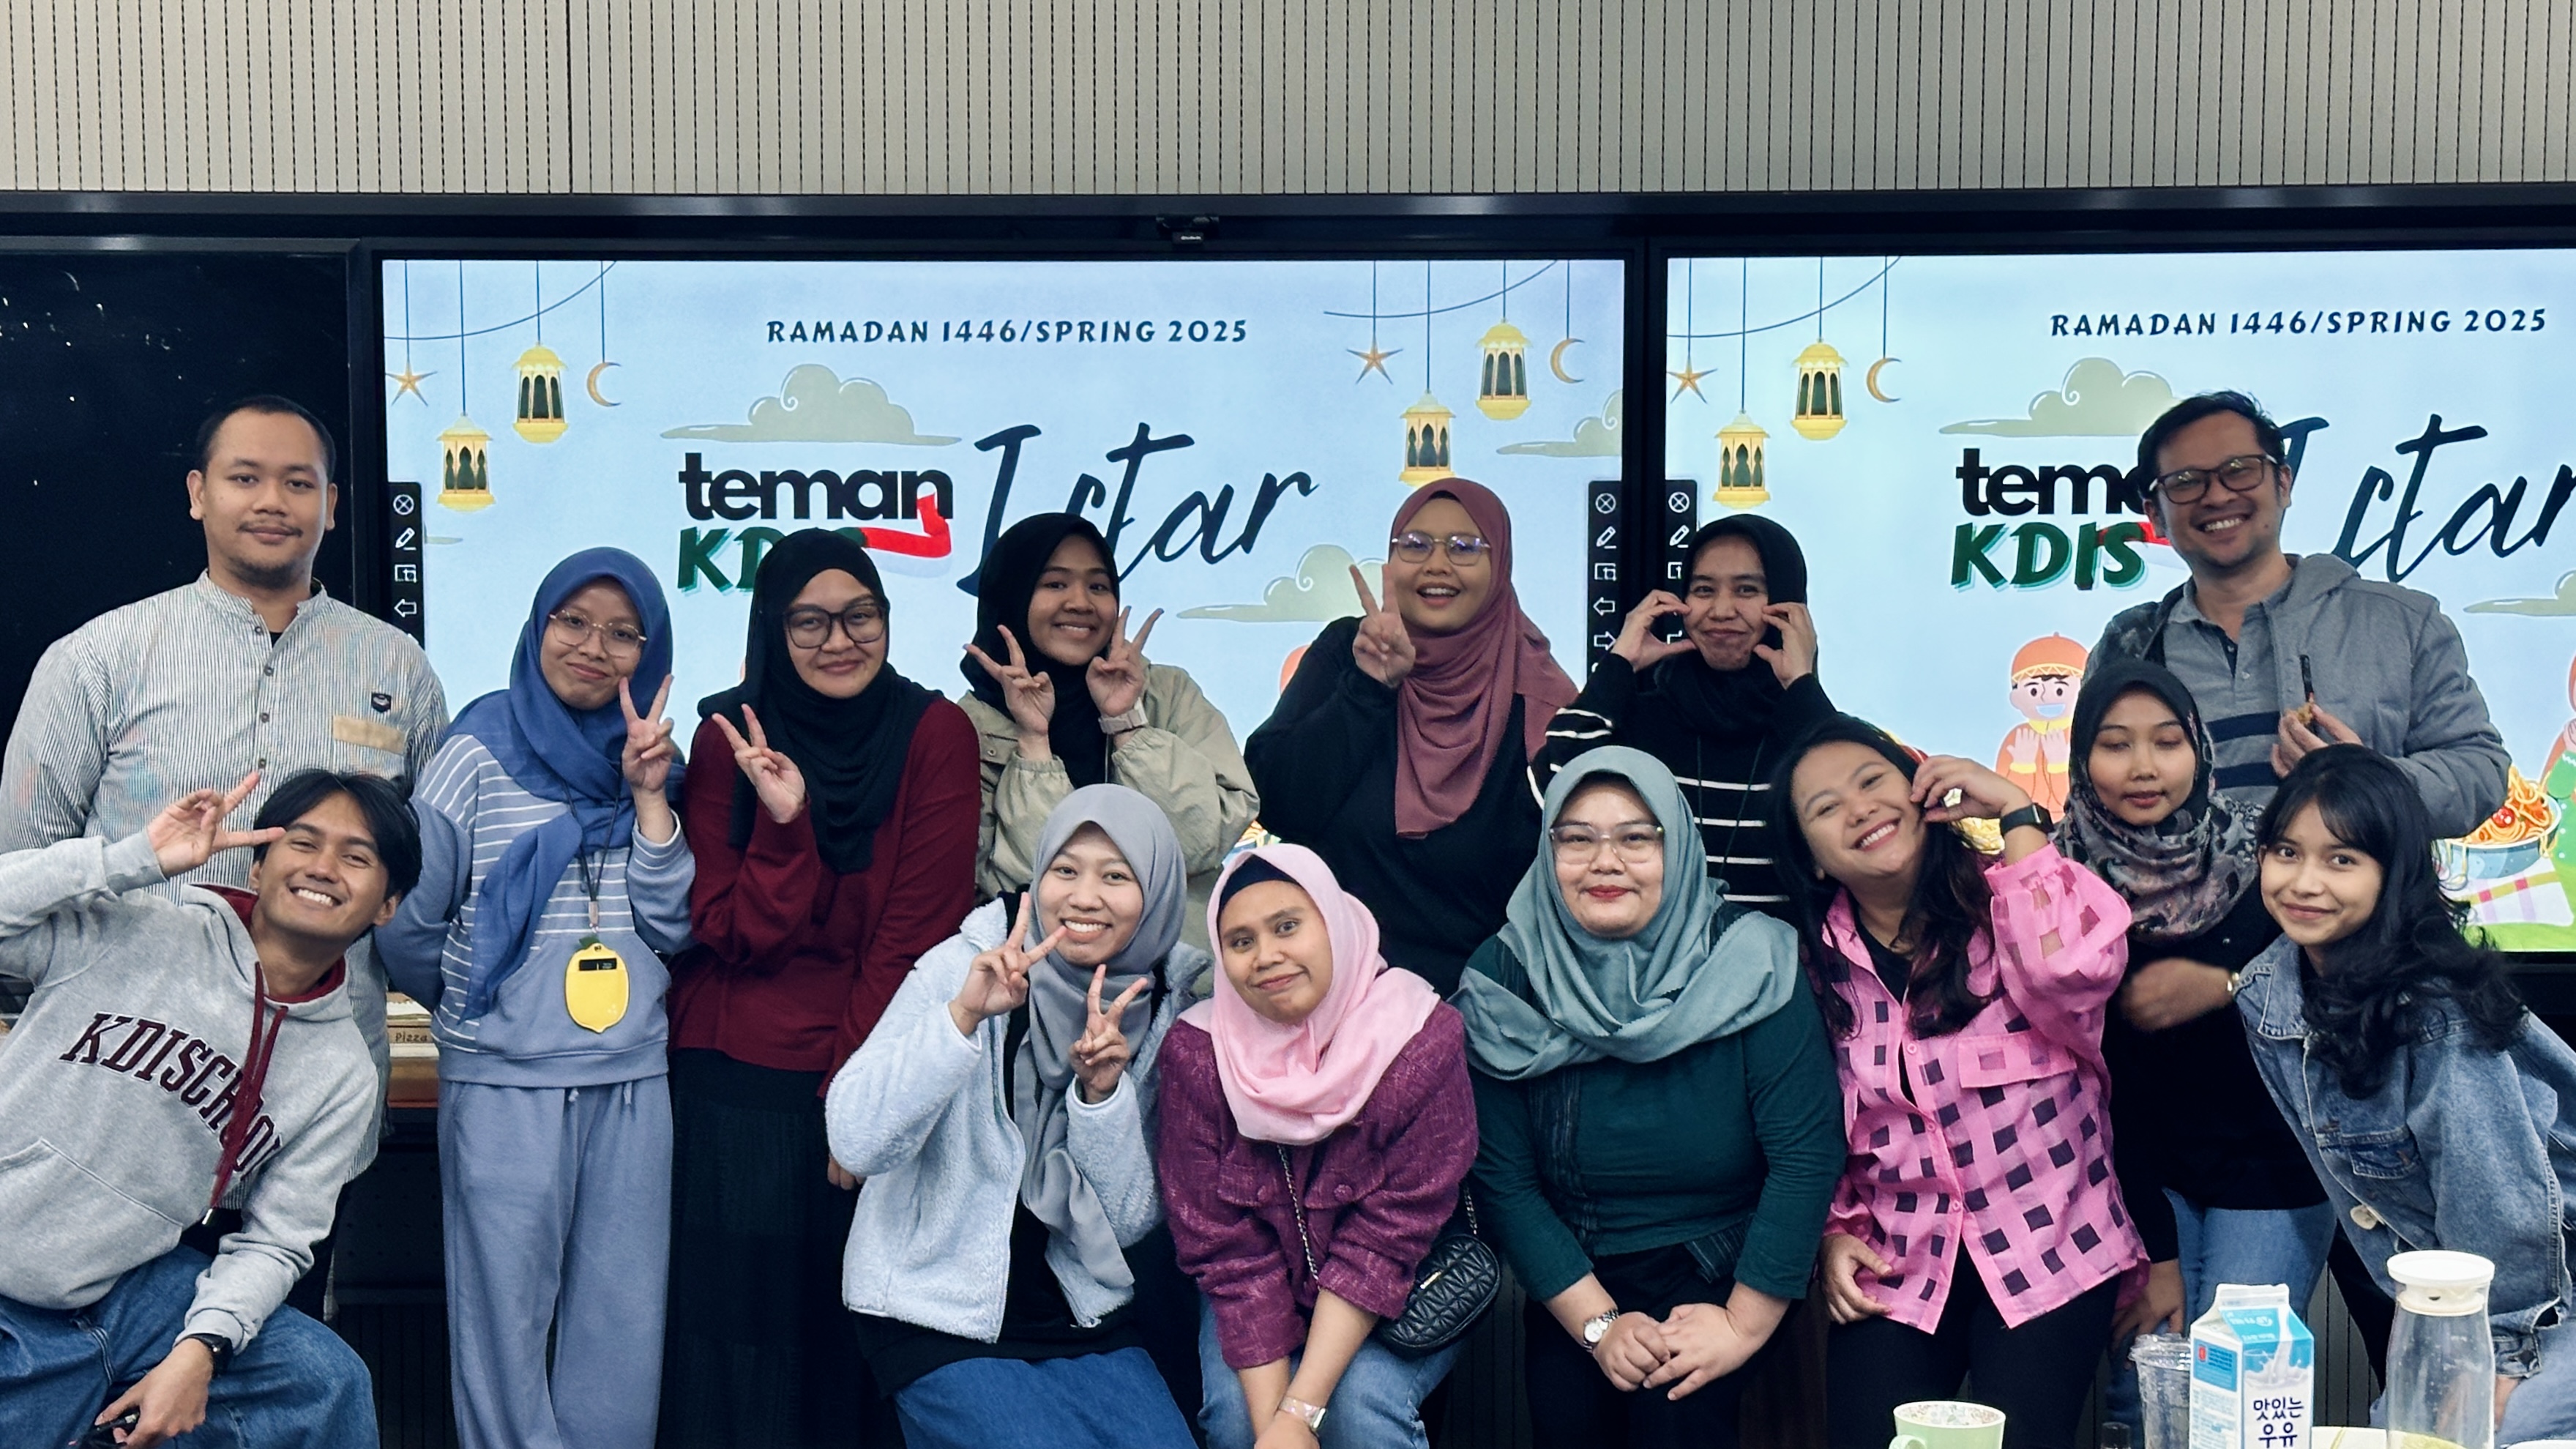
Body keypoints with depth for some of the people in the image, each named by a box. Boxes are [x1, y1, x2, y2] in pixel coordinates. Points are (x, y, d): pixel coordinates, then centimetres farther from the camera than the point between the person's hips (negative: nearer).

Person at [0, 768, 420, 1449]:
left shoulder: (343, 1077, 1)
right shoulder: (131, 931, -8)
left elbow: (274, 1242, 0)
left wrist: (199, 1350, -16)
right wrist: (137, 858, -19)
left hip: (125, 1294, 3)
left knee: (326, 1383, -11)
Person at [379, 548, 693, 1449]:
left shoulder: (649, 762, 10)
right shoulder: (482, 751, -2)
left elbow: (675, 928, 1)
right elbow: (410, 920, 0)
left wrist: (650, 797, -6)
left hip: (633, 1081, 4)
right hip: (504, 1083, -3)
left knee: (623, 1331, 8)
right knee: (506, 1318, 5)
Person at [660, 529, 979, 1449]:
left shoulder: (935, 735, -4)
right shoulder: (730, 738, 0)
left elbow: (915, 939, -7)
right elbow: (735, 934, -8)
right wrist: (784, 821, -23)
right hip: (736, 1080, 1)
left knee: (860, 1328, 7)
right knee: (741, 1327, 5)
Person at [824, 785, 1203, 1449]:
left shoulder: (1167, 1009, -1)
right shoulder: (962, 966, -11)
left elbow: (1131, 1221, -3)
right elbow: (857, 1143, -23)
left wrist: (1102, 1090, -19)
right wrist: (965, 1014, -33)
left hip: (1085, 1320, 3)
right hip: (937, 1316, -3)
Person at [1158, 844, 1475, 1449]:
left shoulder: (1421, 1037, -20)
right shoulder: (1196, 1052, -14)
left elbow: (1383, 1242, -20)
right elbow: (1225, 1248, -14)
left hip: (1403, 1297, -1)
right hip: (1258, 1302, 2)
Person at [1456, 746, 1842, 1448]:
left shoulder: (1749, 965, -10)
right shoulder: (1504, 980, -5)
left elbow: (1808, 1153, -14)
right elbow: (1502, 1180, -4)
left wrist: (1744, 1325, -16)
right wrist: (1598, 1322, -11)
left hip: (1721, 1275, -2)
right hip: (1576, 1280, 2)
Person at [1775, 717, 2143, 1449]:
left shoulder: (2003, 903, -8)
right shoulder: (1813, 962, 1)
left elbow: (2078, 971, -31)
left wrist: (2016, 817, -22)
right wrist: (1838, 1232, -1)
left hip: (2047, 1252, -2)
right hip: (1892, 1264, 3)